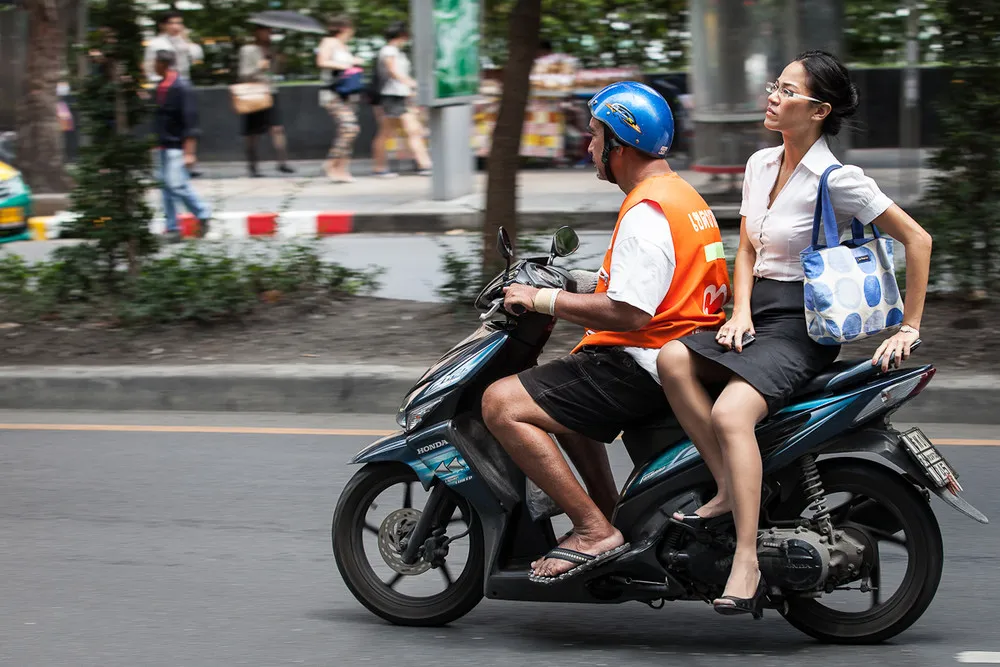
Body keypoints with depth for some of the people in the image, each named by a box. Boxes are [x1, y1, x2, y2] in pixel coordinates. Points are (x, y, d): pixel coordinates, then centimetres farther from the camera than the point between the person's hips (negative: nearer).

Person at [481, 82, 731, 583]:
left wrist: (542, 299, -19)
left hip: (643, 366, -11)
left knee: (502, 403, -15)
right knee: (564, 397, 34)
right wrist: (580, 285, 25)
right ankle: (611, 518, 29)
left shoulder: (646, 212, -18)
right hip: (683, 358, 11)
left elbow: (628, 312, -26)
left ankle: (594, 530, -16)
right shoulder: (685, 196, 16)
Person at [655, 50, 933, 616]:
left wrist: (909, 329, -7)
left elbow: (917, 239, -8)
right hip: (757, 315, 7)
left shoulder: (837, 180, -10)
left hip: (803, 325, -7)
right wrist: (741, 312, -1)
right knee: (673, 359, -23)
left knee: (730, 414, -32)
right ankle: (730, 491, -20)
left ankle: (747, 561, -32)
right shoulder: (761, 165, 12)